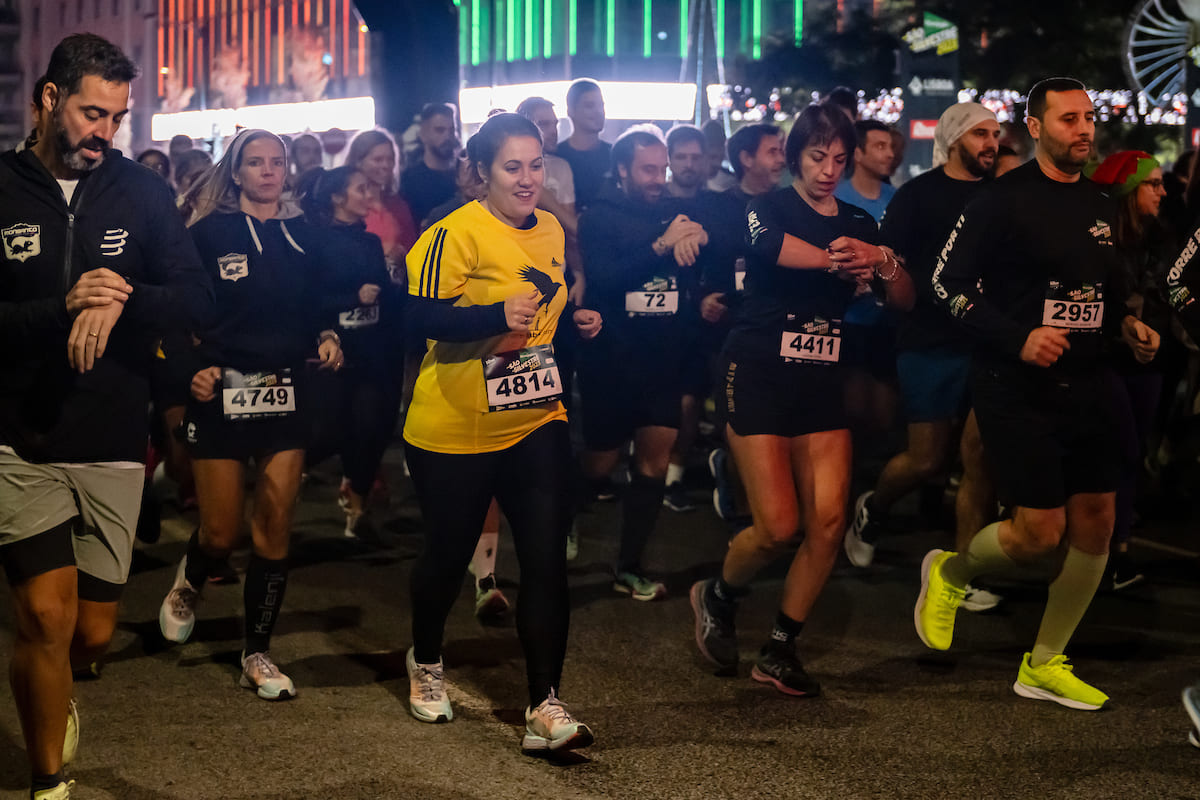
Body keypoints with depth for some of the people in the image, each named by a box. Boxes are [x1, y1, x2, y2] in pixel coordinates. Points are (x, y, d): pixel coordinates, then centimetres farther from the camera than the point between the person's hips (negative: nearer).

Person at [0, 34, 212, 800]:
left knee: (94, 633, 9)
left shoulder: (142, 192, 5)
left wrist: (122, 301, -21)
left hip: (113, 447, 2)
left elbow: (197, 297, -4)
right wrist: (63, 308, -21)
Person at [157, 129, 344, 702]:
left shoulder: (302, 236, 10)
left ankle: (258, 654, 12)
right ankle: (187, 585, 37)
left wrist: (325, 338, -2)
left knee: (275, 526, 1)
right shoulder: (209, 233, -3)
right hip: (221, 392, -3)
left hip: (285, 393, 3)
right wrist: (193, 369, -18)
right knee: (221, 531, 1)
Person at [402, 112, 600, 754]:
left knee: (547, 557, -7)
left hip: (535, 421, 5)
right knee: (448, 554, 12)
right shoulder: (456, 233, -15)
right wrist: (498, 316, -34)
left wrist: (576, 320, 6)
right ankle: (425, 660, 42)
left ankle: (545, 708, -4)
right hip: (455, 430, -5)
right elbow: (419, 316, -23)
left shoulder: (551, 231, 9)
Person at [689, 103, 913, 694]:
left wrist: (882, 262, -15)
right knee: (778, 526, -10)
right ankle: (717, 598, 21)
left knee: (828, 521, -7)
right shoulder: (769, 207, -1)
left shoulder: (859, 224, 14)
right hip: (759, 378, -5)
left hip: (822, 384, 5)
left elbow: (904, 300, 6)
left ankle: (780, 651, 8)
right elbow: (773, 245, -26)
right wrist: (840, 261, -36)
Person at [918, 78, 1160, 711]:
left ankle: (1044, 664, 18)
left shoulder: (1100, 205, 13)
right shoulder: (1005, 199, -9)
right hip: (1016, 389, -7)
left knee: (1095, 522, 4)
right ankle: (949, 573, 23)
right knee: (1040, 533, -10)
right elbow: (947, 282, -12)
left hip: (1082, 386, 7)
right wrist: (1018, 338, -20)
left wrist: (1126, 325, 6)